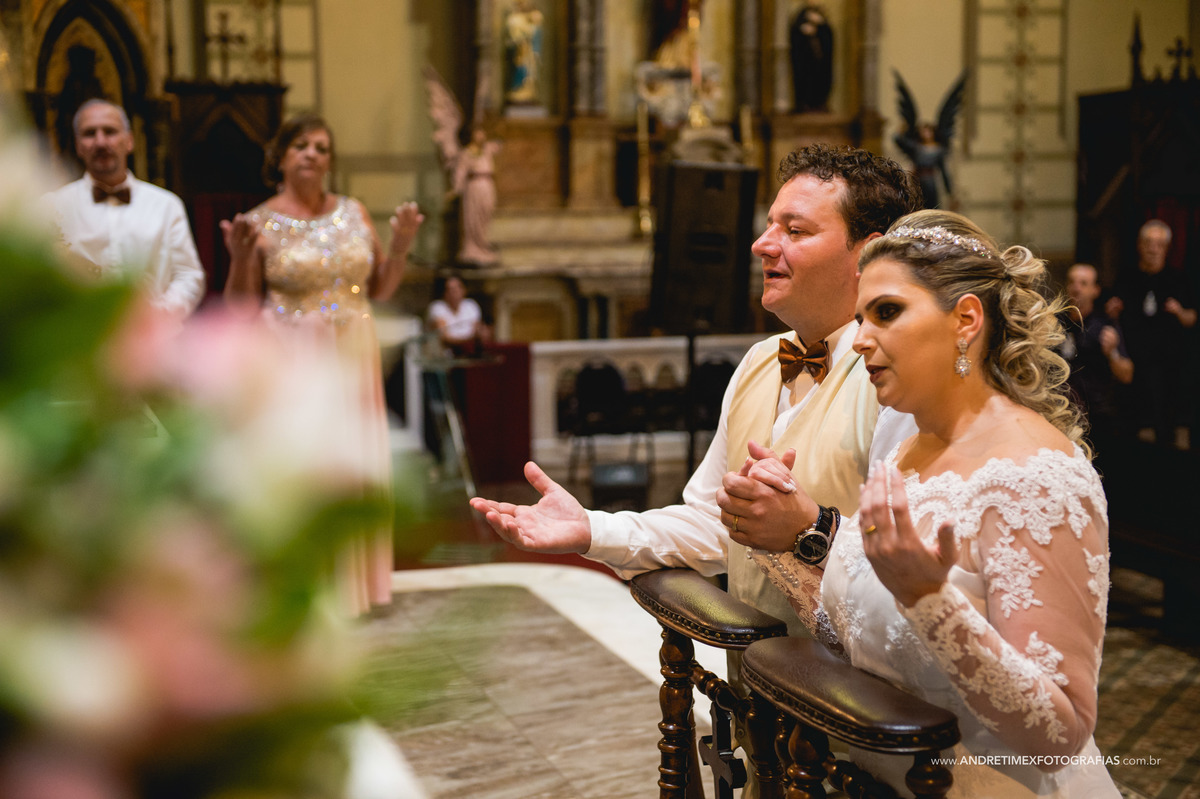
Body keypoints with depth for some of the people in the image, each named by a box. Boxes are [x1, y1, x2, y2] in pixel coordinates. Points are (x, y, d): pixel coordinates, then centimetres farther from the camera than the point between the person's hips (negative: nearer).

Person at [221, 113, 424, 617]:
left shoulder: (354, 213, 9)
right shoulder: (261, 223, -2)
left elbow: (380, 289, 13)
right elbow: (241, 308, -2)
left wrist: (401, 245, -1)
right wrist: (240, 258, -17)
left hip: (353, 357, 4)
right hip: (292, 359, -4)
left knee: (355, 464, 5)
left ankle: (353, 581, 17)